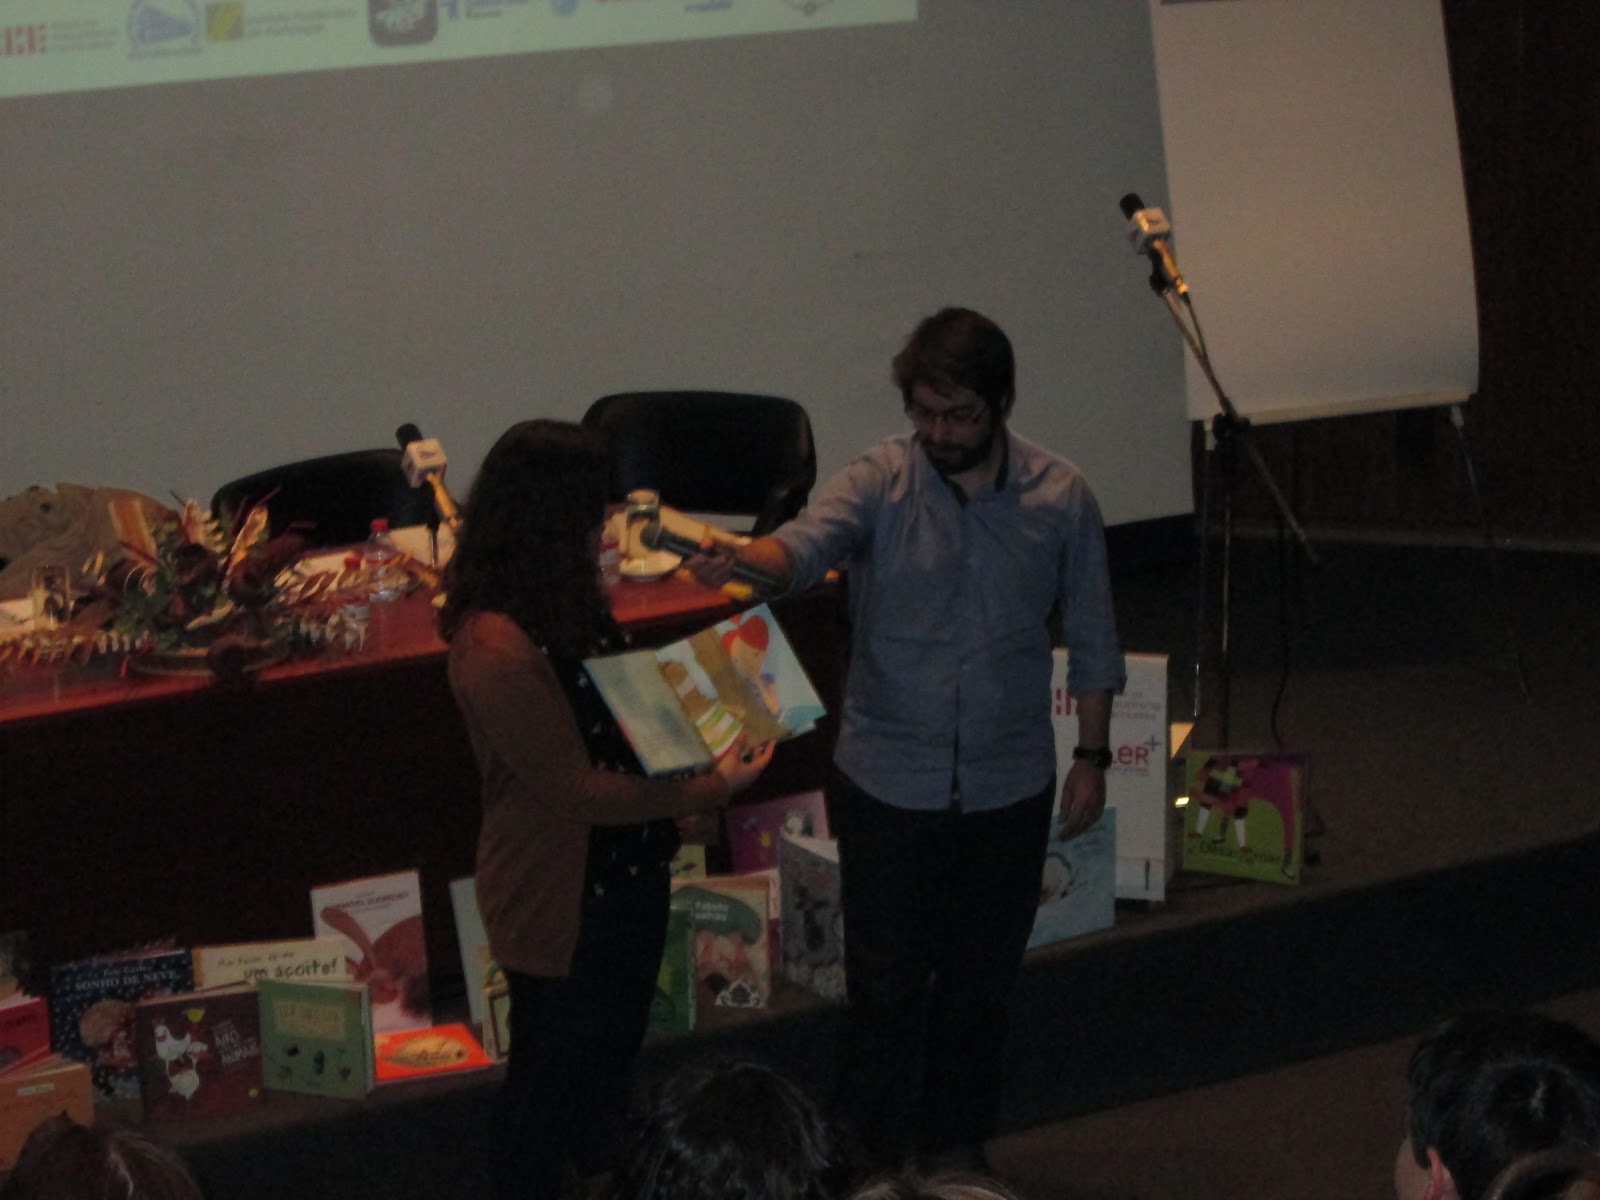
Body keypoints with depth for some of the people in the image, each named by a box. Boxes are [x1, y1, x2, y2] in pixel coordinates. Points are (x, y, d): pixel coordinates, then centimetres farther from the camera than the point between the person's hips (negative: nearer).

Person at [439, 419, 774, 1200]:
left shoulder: (565, 601, -2)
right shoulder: (496, 649, -32)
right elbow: (575, 788, -27)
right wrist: (707, 791, -24)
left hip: (623, 872, 9)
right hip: (558, 899, -9)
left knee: (614, 1051, 28)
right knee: (549, 1077, 12)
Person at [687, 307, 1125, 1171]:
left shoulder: (1061, 498, -6)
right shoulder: (878, 482, -13)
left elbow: (1091, 638, 4)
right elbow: (805, 546, -33)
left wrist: (1091, 756, 4)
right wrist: (740, 558, -54)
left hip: (1008, 786, 2)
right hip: (888, 784, -2)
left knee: (981, 980, 15)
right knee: (886, 982, 4)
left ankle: (956, 1148, 35)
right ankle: (876, 1163, 21)